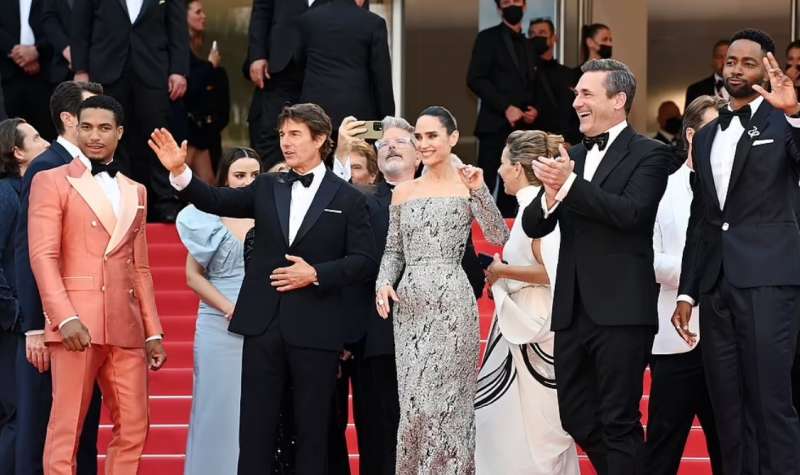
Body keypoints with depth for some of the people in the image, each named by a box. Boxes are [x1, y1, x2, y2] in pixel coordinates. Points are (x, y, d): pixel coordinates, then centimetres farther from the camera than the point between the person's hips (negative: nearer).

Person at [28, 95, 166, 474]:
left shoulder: (135, 192, 21)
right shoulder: (52, 182, 3)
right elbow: (43, 257, -6)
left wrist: (153, 331, 15)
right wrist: (66, 318, -18)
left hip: (126, 328, 5)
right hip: (78, 325, -5)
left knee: (133, 430, 3)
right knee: (67, 429, -5)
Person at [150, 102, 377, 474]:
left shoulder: (347, 199, 1)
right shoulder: (267, 188, 11)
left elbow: (365, 260, -3)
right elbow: (216, 201, 2)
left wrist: (316, 274, -14)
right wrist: (179, 172, -12)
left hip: (314, 329, -3)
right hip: (264, 325, 3)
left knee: (312, 427, 4)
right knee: (255, 424, 4)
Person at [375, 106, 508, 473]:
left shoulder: (466, 185, 1)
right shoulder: (403, 192, 12)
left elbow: (498, 237, -10)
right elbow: (393, 250, 14)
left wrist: (479, 190, -18)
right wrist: (384, 284, -4)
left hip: (450, 302, -4)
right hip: (409, 304, 4)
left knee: (445, 399, -5)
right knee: (413, 402, 5)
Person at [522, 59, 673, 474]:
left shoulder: (649, 155, -4)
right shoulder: (571, 158, 15)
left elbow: (631, 212, -19)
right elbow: (533, 226, 10)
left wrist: (569, 185, -21)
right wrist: (550, 195, -11)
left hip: (620, 311, -7)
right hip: (572, 311, 7)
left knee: (619, 421, -3)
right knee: (576, 416, 12)